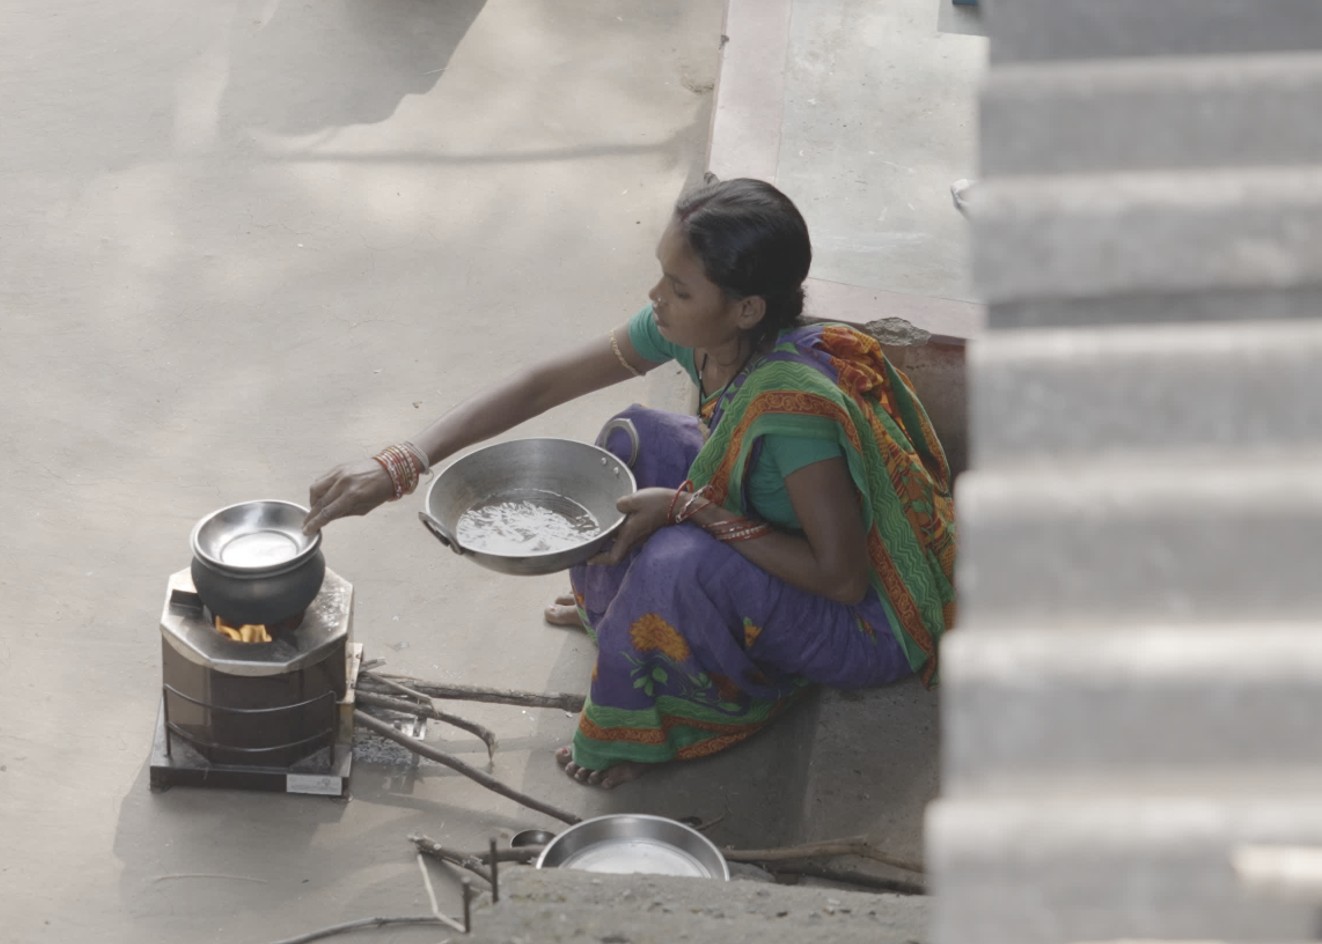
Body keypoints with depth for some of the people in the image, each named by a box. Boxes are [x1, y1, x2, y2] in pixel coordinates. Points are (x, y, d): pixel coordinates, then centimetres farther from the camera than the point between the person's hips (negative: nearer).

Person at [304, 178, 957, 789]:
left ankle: (643, 730, -1)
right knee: (634, 439, 3)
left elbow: (840, 576, -31)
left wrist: (691, 510, -28)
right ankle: (612, 607, 31)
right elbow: (543, 386, -6)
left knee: (681, 561, -31)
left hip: (873, 625, -8)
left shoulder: (796, 402, -37)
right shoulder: (691, 331, -13)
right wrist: (398, 467, -13)